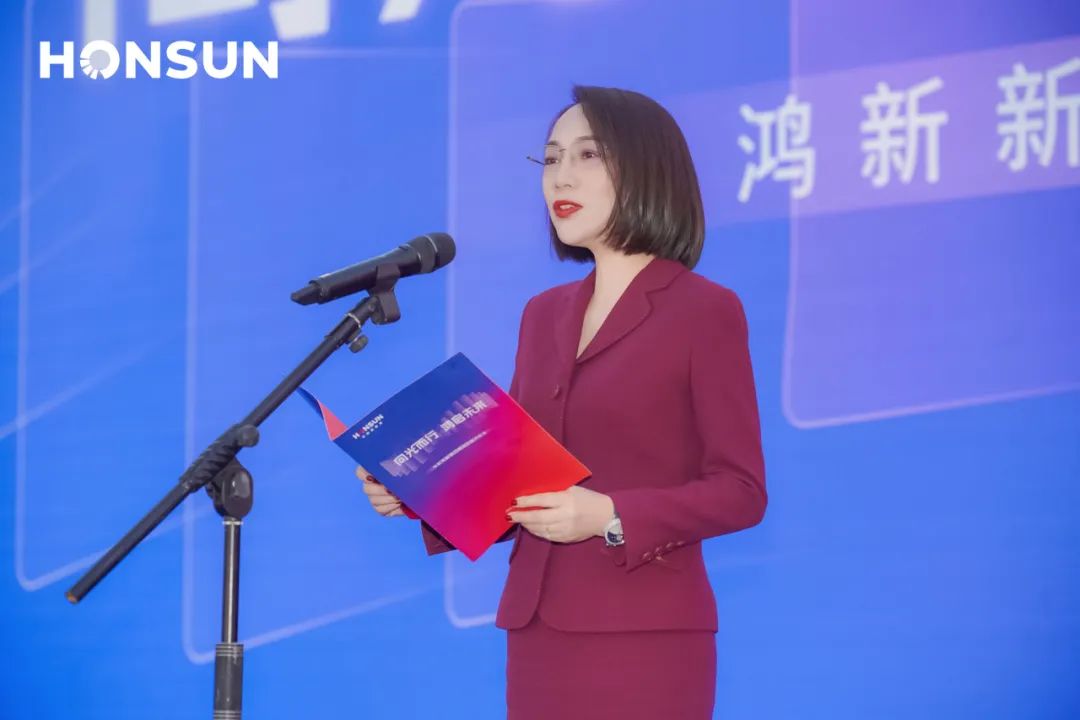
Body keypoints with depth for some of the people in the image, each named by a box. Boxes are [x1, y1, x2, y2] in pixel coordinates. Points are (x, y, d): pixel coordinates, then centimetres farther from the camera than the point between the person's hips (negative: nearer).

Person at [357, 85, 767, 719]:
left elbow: (741, 491, -8)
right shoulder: (543, 315, 14)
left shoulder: (705, 310, -4)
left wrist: (610, 516, -21)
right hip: (538, 632, 6)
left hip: (644, 637, -6)